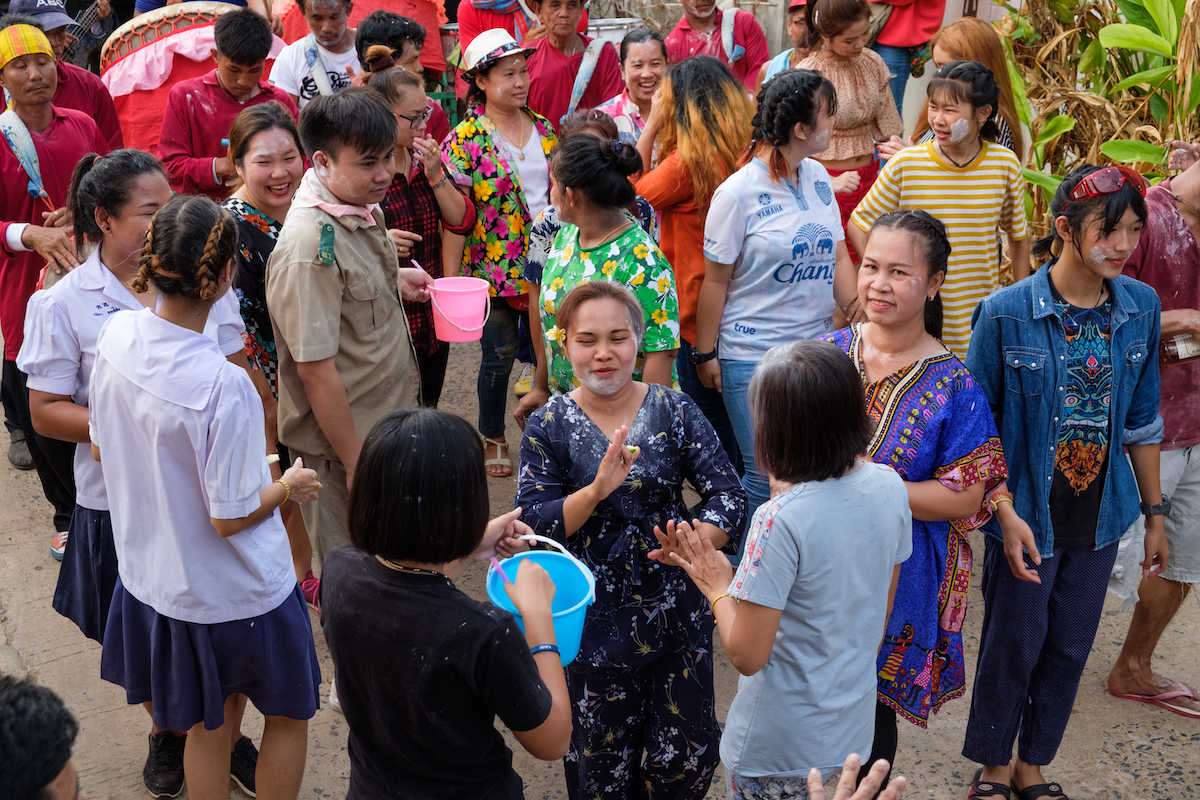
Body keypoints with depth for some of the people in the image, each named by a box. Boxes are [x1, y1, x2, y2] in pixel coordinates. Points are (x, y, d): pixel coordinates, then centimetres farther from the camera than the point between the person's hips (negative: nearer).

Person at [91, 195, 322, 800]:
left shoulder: (116, 334, -11)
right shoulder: (223, 386, -32)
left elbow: (101, 448, 4)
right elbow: (231, 518, -23)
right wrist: (288, 486, -5)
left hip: (152, 575, 7)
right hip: (234, 592, -6)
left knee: (207, 725, 25)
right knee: (289, 714, 20)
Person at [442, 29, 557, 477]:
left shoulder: (542, 128, 6)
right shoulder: (465, 138, -10)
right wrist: (453, 276, -15)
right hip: (495, 267, -4)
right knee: (500, 353, 7)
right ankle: (493, 438, 26)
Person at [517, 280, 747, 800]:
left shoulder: (675, 412, -3)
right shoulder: (549, 426, -5)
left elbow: (729, 494, -5)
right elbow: (532, 525, -11)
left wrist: (697, 538, -25)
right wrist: (597, 489, -28)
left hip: (677, 613, 1)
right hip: (594, 622, -1)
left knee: (687, 757, 8)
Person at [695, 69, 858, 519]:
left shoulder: (818, 178, 6)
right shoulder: (737, 194, -12)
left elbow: (838, 257, 13)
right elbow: (716, 281, -6)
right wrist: (706, 353, -2)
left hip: (817, 348, 6)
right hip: (752, 358, -5)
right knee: (767, 473, -2)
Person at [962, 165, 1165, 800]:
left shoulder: (1140, 308, -2)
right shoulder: (1006, 313, -15)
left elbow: (1141, 421, 7)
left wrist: (1155, 513, 10)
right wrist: (1004, 515, -16)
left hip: (1099, 518, 4)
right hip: (1027, 515, -4)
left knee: (1070, 649, 15)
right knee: (1013, 646, 9)